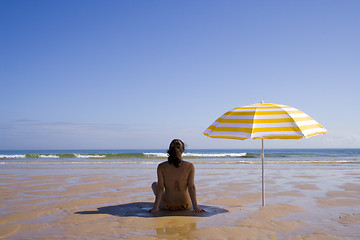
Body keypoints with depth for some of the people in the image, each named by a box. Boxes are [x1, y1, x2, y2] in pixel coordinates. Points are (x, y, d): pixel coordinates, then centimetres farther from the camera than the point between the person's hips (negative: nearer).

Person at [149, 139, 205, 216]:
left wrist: (155, 207, -14)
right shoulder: (190, 166, -12)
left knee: (154, 184, 30)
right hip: (186, 206, 1)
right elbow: (191, 187, -16)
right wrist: (195, 207, -15)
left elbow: (160, 188, -16)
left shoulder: (161, 167, -12)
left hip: (167, 206, -1)